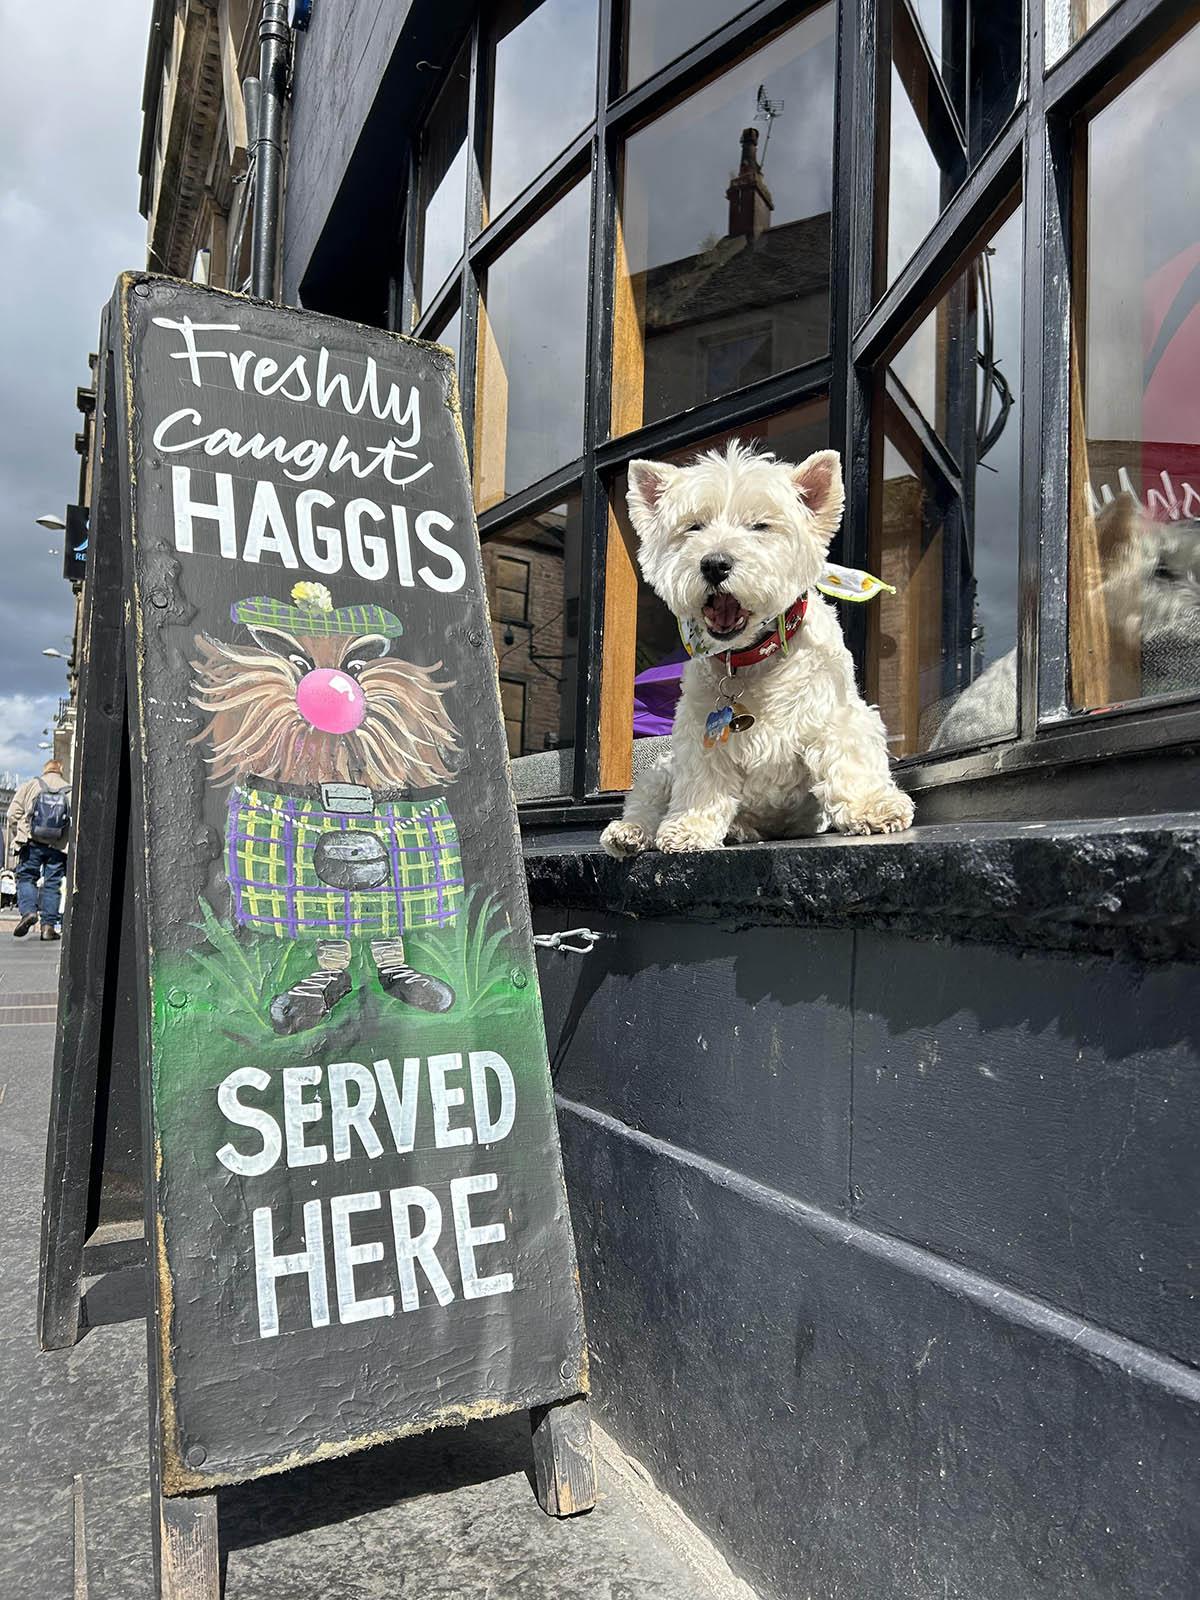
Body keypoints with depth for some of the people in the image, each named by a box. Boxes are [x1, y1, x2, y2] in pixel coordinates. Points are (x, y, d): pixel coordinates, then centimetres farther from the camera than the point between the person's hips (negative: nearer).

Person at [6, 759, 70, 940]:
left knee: (26, 877, 11)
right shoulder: (71, 791, 10)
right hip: (58, 847, 1)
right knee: (52, 884, 5)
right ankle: (49, 925, 3)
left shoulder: (30, 785, 9)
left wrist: (17, 838, 14)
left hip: (32, 843, -1)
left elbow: (13, 813, 4)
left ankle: (28, 911, -11)